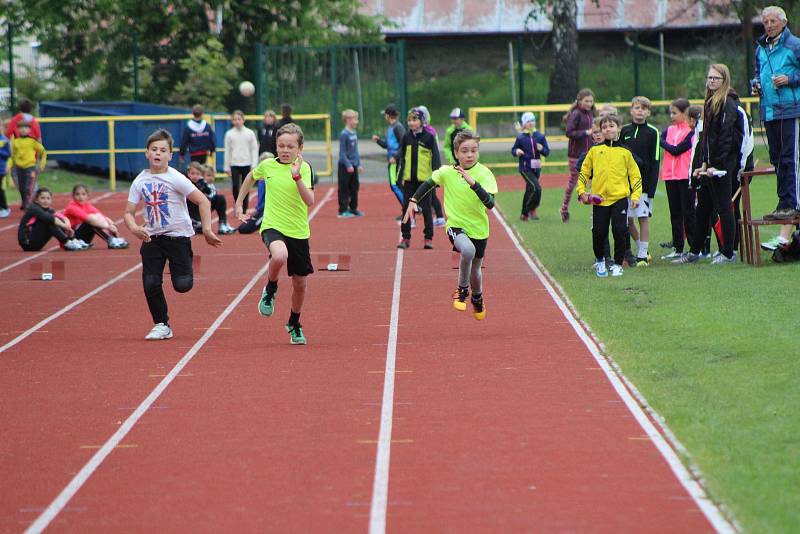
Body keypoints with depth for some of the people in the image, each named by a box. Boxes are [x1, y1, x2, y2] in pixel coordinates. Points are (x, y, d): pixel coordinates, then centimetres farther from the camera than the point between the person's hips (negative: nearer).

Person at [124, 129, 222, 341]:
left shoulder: (175, 179, -11)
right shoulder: (140, 181, 1)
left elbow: (203, 201, -11)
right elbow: (129, 212, 3)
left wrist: (207, 231, -14)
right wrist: (134, 228, -18)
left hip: (178, 236, -4)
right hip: (152, 237, 4)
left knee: (182, 285, -9)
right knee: (150, 283, -5)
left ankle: (186, 264, 26)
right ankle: (161, 325, 11)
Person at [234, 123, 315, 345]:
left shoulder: (304, 168, -8)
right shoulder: (267, 165, 0)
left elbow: (310, 201, -22)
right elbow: (251, 177, 24)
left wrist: (296, 176, -33)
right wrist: (239, 204, 23)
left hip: (298, 231, 1)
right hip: (272, 226, -1)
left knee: (300, 283, 10)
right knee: (279, 256, -36)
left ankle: (294, 325, 37)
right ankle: (270, 290, -5)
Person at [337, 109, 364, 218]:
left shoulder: (354, 133, 10)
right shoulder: (344, 134, -14)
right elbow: (342, 152, -16)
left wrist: (358, 164, 16)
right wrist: (348, 165, -20)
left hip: (353, 165, 8)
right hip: (345, 166, -8)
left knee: (354, 187, 13)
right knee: (344, 188, -3)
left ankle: (353, 208, 22)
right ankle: (343, 211, 1)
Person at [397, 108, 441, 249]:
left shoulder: (429, 137, -3)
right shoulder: (406, 137, 8)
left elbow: (435, 158, -2)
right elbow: (402, 157, 13)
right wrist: (400, 175, 9)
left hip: (425, 179, -3)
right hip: (409, 178, 3)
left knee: (426, 209, 2)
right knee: (406, 208, 4)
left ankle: (428, 238, 8)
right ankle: (405, 238, 12)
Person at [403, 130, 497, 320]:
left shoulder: (484, 174, -15)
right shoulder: (447, 172, -9)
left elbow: (490, 203, -27)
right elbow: (429, 183, 12)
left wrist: (472, 182, -37)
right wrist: (413, 200, 7)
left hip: (478, 229, 1)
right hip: (456, 225, -1)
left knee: (475, 270, 18)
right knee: (468, 250, -34)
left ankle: (477, 299, 53)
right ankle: (462, 290, -10)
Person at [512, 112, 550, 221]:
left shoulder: (540, 136, 3)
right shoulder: (521, 137, -4)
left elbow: (547, 152, 4)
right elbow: (513, 150, 5)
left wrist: (542, 149, -17)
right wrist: (516, 151, -18)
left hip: (536, 168, 4)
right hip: (525, 168, -4)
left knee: (530, 191, 13)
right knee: (536, 188, -20)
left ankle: (524, 214, 27)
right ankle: (532, 210, -2)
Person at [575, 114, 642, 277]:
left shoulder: (625, 152, 5)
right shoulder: (594, 151, 7)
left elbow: (635, 175, 8)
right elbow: (584, 172, 13)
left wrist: (635, 195, -2)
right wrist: (581, 191, 3)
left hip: (620, 198, -1)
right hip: (599, 199, 1)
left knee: (620, 231, -7)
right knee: (599, 233, 4)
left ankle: (617, 264, 8)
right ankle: (600, 261, 28)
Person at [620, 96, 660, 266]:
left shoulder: (653, 132, -2)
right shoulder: (624, 131, 8)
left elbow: (655, 161, -3)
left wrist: (651, 187, -9)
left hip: (643, 182, -4)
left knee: (643, 218, -3)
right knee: (627, 220, 4)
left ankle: (643, 255, 3)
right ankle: (642, 249, 20)